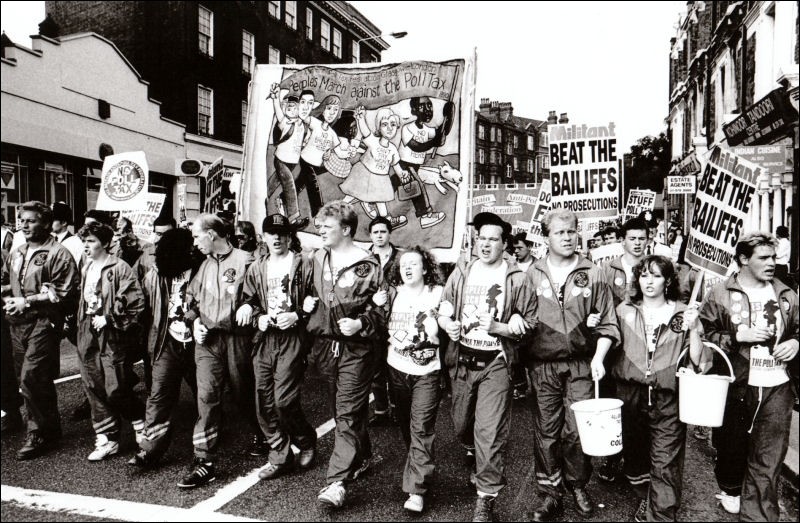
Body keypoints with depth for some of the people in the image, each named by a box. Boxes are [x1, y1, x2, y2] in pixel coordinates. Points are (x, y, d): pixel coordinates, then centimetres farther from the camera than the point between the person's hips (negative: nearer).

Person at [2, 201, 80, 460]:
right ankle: (48, 428, 26)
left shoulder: (57, 253, -9)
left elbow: (63, 293, -14)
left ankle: (38, 433, 5)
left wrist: (28, 301, -14)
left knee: (31, 378, -11)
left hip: (43, 322, -8)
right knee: (26, 379, 12)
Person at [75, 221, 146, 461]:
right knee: (94, 389, 8)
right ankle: (106, 439, 19)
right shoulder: (86, 268, 13)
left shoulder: (119, 268, -11)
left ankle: (141, 422, 21)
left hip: (112, 336, -7)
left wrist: (109, 320, -15)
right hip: (88, 336, 7)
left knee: (116, 391, -5)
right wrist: (81, 323, 14)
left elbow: (136, 304, -16)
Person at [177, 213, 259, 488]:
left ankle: (261, 434, 40)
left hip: (237, 337, -4)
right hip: (207, 339, 5)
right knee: (206, 396, -4)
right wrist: (194, 320, 6)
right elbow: (191, 296, 20)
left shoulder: (243, 261, -9)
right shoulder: (205, 264, 12)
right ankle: (204, 462, 1)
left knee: (244, 394, 12)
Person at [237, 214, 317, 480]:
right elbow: (247, 301, 15)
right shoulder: (256, 268, 15)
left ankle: (306, 441, 19)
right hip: (264, 339, 6)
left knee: (284, 400, -10)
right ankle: (280, 457, 22)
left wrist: (296, 315, -14)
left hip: (291, 339, -5)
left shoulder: (302, 265, 0)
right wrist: (257, 317, -4)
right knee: (264, 403, 7)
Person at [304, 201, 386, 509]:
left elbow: (382, 308, -6)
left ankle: (337, 482, -2)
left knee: (348, 414, -4)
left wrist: (361, 323, -21)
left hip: (354, 349, -6)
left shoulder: (366, 265, -9)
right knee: (339, 410, 18)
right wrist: (306, 303, 4)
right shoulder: (317, 260, 9)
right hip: (324, 346, 7)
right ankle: (361, 457, 37)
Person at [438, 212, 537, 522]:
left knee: (490, 432, -5)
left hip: (495, 363, -4)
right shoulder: (461, 274, 5)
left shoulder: (517, 279, -6)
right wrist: (448, 324, -11)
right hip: (461, 360, 5)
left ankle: (486, 498, 9)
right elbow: (443, 311, 10)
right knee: (462, 425, 18)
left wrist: (497, 327, -19)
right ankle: (481, 464, 49)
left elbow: (529, 324, -6)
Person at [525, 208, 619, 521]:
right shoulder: (532, 276, 3)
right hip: (542, 365, 1)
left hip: (581, 365, 0)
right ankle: (549, 493, 23)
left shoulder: (593, 275, 2)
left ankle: (577, 485, 28)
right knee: (546, 431, 7)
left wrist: (598, 358, -7)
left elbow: (606, 324, 3)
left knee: (577, 431, 4)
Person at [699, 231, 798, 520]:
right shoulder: (720, 294, -4)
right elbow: (704, 334, -6)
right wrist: (738, 336, -16)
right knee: (731, 443, 16)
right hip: (736, 385, -2)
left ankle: (757, 514, 14)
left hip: (777, 387, 2)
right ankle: (730, 489, 42)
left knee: (768, 459, 3)